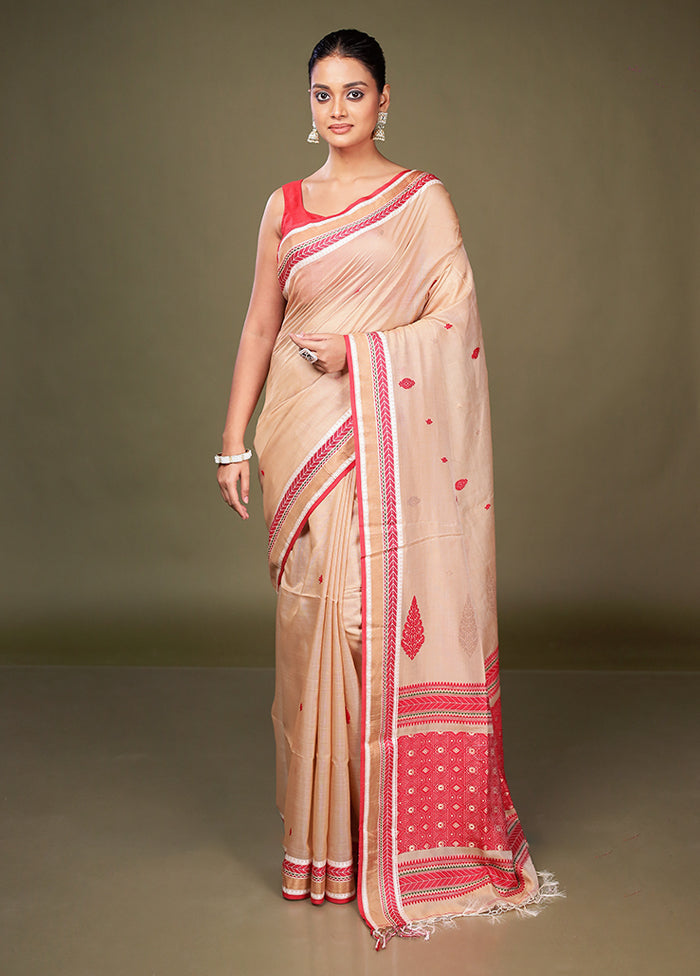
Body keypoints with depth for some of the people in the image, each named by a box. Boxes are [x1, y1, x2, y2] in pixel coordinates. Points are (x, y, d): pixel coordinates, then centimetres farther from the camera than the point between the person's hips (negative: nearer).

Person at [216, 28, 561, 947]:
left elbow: (455, 320, -2)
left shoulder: (424, 199, 4)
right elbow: (260, 327, 12)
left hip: (389, 440, -2)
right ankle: (323, 836, 13)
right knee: (313, 621, 2)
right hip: (304, 441, 3)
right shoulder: (285, 206, 12)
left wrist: (357, 351, -14)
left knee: (389, 615, -5)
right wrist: (234, 442, 7)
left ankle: (400, 834, 9)